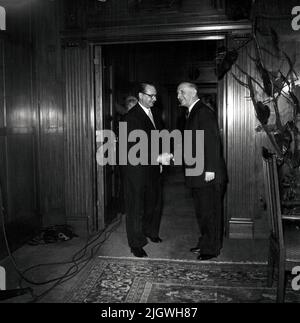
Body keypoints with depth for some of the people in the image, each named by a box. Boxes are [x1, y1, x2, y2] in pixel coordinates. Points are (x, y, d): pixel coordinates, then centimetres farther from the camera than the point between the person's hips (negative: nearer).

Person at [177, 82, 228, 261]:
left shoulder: (204, 112, -14)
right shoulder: (194, 113, 17)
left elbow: (213, 141, -20)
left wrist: (210, 169, -23)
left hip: (209, 174, -10)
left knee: (211, 211, 2)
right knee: (201, 211, 18)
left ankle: (212, 248, 14)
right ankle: (204, 242, 31)